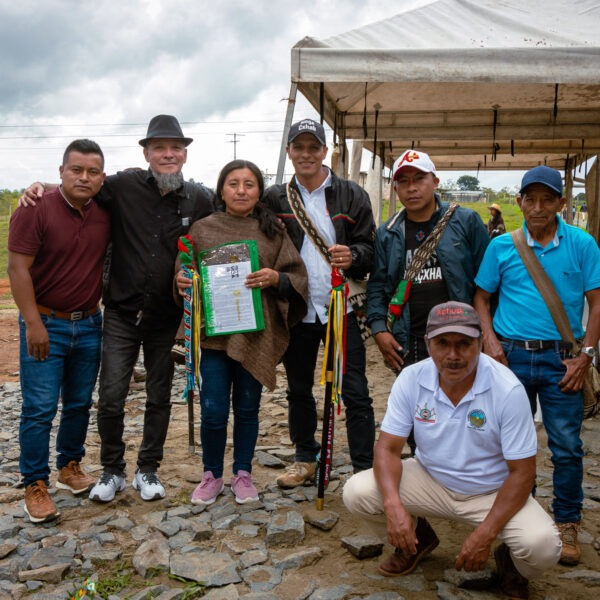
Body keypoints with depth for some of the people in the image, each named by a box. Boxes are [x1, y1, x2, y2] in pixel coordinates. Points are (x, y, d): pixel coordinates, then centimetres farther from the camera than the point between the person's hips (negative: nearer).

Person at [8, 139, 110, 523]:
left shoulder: (106, 212, 1)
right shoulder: (37, 210, -12)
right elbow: (18, 268, -13)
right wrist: (33, 324, -17)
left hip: (89, 324, 5)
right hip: (46, 323, -5)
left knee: (80, 404, 14)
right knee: (40, 409, -2)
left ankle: (71, 466, 32)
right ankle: (36, 486, 10)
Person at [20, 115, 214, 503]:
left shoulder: (200, 200, -2)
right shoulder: (124, 186, -6)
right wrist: (44, 187, -10)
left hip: (167, 318, 1)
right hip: (122, 313, -1)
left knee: (159, 398, 12)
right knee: (111, 398, 0)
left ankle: (148, 470, 29)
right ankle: (112, 471, 22)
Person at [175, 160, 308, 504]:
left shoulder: (272, 232, 5)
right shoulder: (202, 230, 5)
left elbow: (298, 277, 3)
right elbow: (185, 274, 10)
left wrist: (275, 278, -17)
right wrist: (182, 280, -12)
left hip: (256, 334, 0)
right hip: (214, 332, 0)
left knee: (248, 408, 11)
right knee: (213, 411, 1)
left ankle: (243, 474, 29)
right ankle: (212, 475, 23)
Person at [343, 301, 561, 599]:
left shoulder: (507, 390, -23)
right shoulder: (411, 379, -16)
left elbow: (522, 472, -18)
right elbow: (388, 447, -12)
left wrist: (485, 535, -25)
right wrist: (393, 504, -31)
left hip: (492, 492, -2)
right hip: (430, 480, 3)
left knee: (542, 546, -30)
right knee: (357, 492, -19)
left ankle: (510, 560, 11)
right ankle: (417, 537, 14)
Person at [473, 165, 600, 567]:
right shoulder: (501, 246, 2)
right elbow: (481, 297, 9)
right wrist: (490, 339, -4)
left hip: (561, 359, -1)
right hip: (511, 354, 2)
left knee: (567, 447, 3)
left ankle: (568, 525, 20)